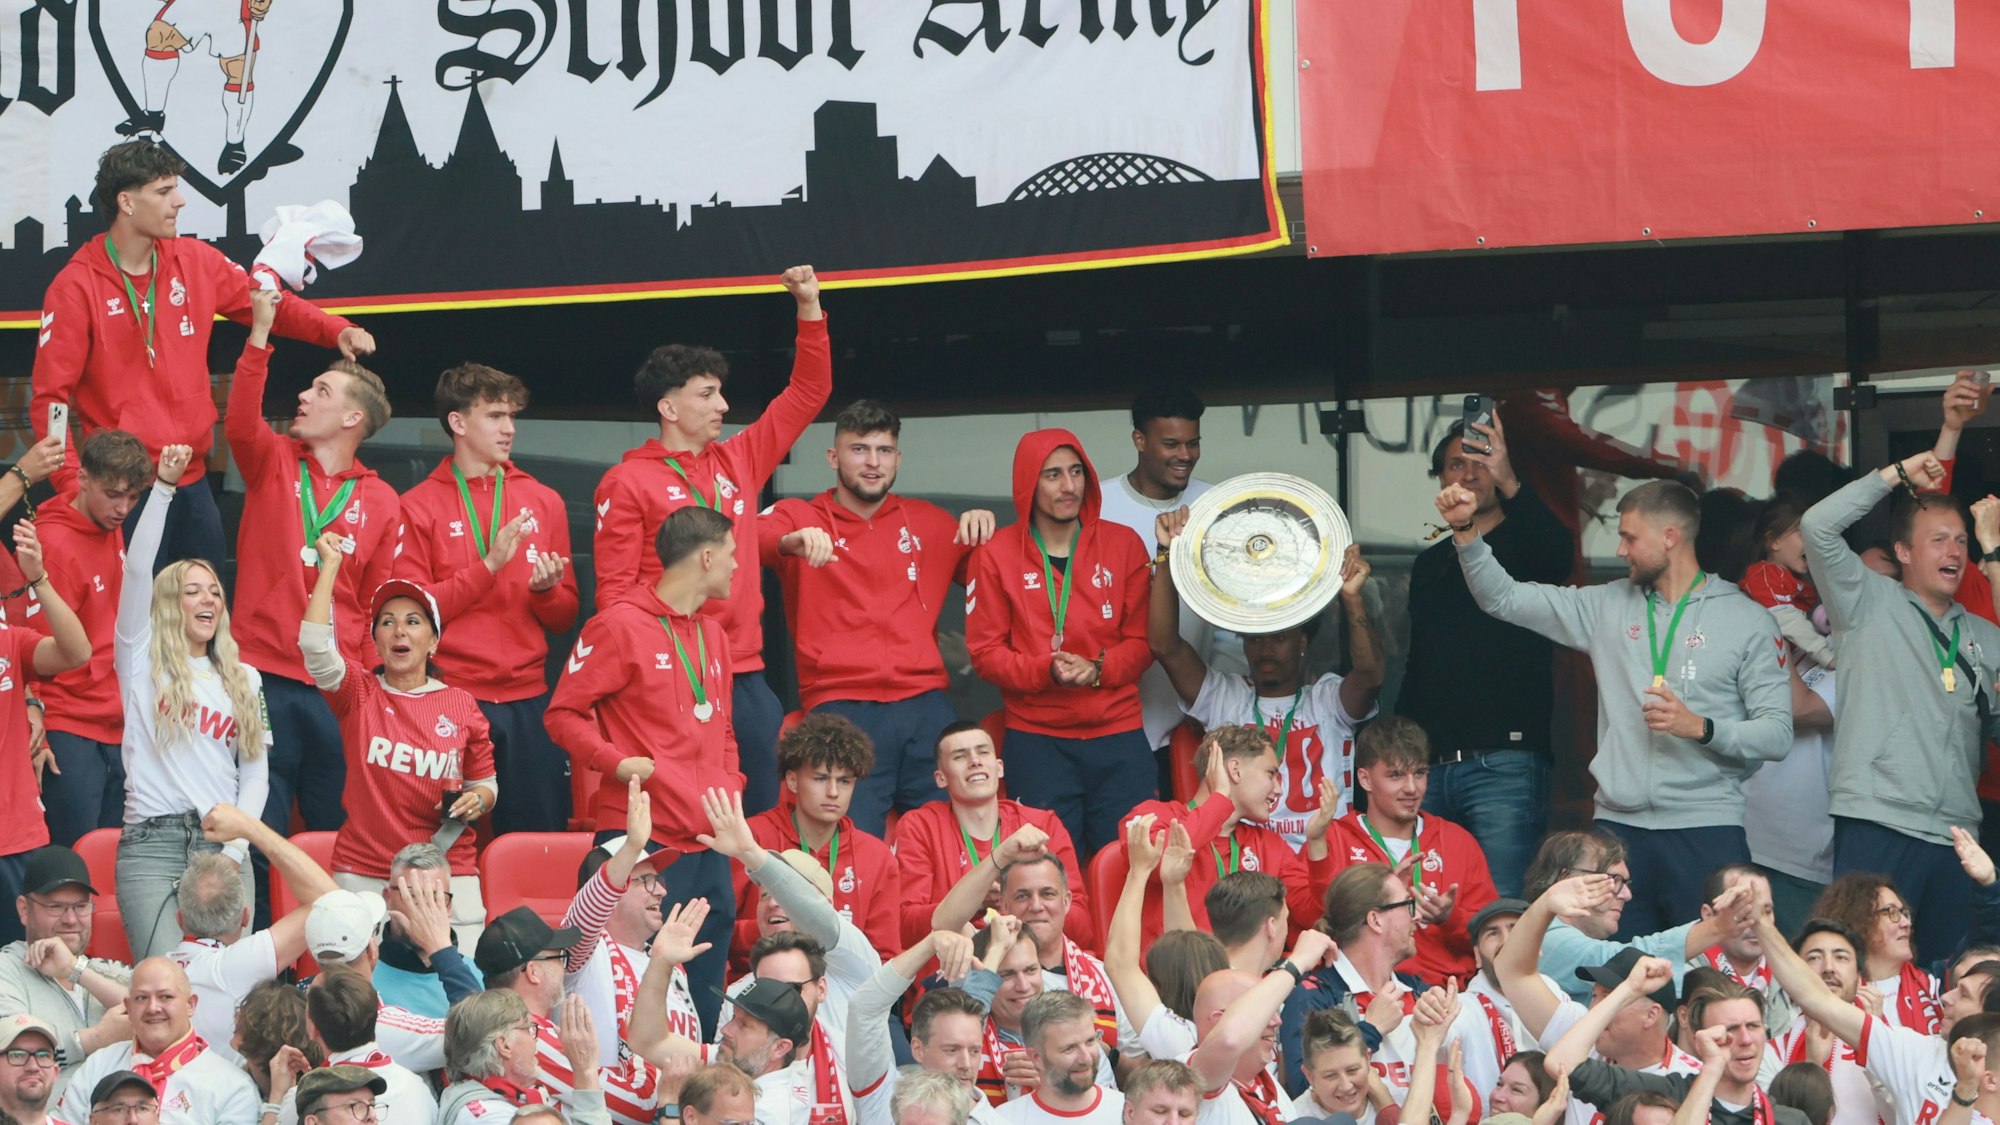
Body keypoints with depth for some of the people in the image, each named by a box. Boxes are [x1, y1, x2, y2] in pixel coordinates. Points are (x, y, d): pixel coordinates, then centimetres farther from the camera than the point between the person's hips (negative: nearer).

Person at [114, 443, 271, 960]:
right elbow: (137, 572, -3)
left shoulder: (244, 679, 18)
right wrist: (163, 488, -9)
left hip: (224, 843, 3)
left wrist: (237, 846, -2)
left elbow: (256, 770, 13)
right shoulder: (142, 661, 9)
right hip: (152, 840, -3)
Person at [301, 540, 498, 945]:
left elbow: (485, 783, 19)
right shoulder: (359, 694, 6)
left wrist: (478, 800, -5)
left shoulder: (461, 706, 8)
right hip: (363, 875, -1)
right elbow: (315, 645, -12)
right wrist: (330, 565, -7)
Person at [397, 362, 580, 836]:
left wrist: (546, 589, -7)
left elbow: (565, 616, 16)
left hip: (528, 698, 3)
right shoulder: (420, 507, 3)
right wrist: (489, 564, -12)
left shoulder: (543, 502, 13)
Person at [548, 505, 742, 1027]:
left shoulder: (712, 634, 19)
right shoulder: (620, 625, -6)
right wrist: (618, 763, -18)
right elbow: (564, 713, -6)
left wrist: (731, 785, 13)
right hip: (643, 838, -8)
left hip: (709, 841, 8)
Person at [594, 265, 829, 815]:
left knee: (771, 810, 2)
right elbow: (615, 590, -4)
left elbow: (807, 393, 20)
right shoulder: (628, 482, -1)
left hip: (745, 675, 6)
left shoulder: (737, 461, 15)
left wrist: (809, 308, 12)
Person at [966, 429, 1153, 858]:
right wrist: (1047, 671, -16)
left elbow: (1143, 640, 6)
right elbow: (985, 652, 0)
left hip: (1118, 733, 1)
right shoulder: (997, 554, 2)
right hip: (1037, 738, -1)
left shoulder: (1123, 545, 7)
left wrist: (1097, 668, -14)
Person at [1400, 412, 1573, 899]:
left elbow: (1559, 554, -23)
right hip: (1431, 765, 6)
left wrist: (1510, 485, -38)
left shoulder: (1524, 546, 3)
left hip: (1504, 764, -6)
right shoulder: (1429, 564, 21)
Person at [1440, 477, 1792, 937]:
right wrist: (1465, 530, 2)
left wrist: (1699, 727, -16)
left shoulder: (1747, 621, 2)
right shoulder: (1608, 607, 14)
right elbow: (1502, 598, 14)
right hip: (1618, 826, 4)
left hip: (1706, 830, -4)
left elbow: (1777, 734, -3)